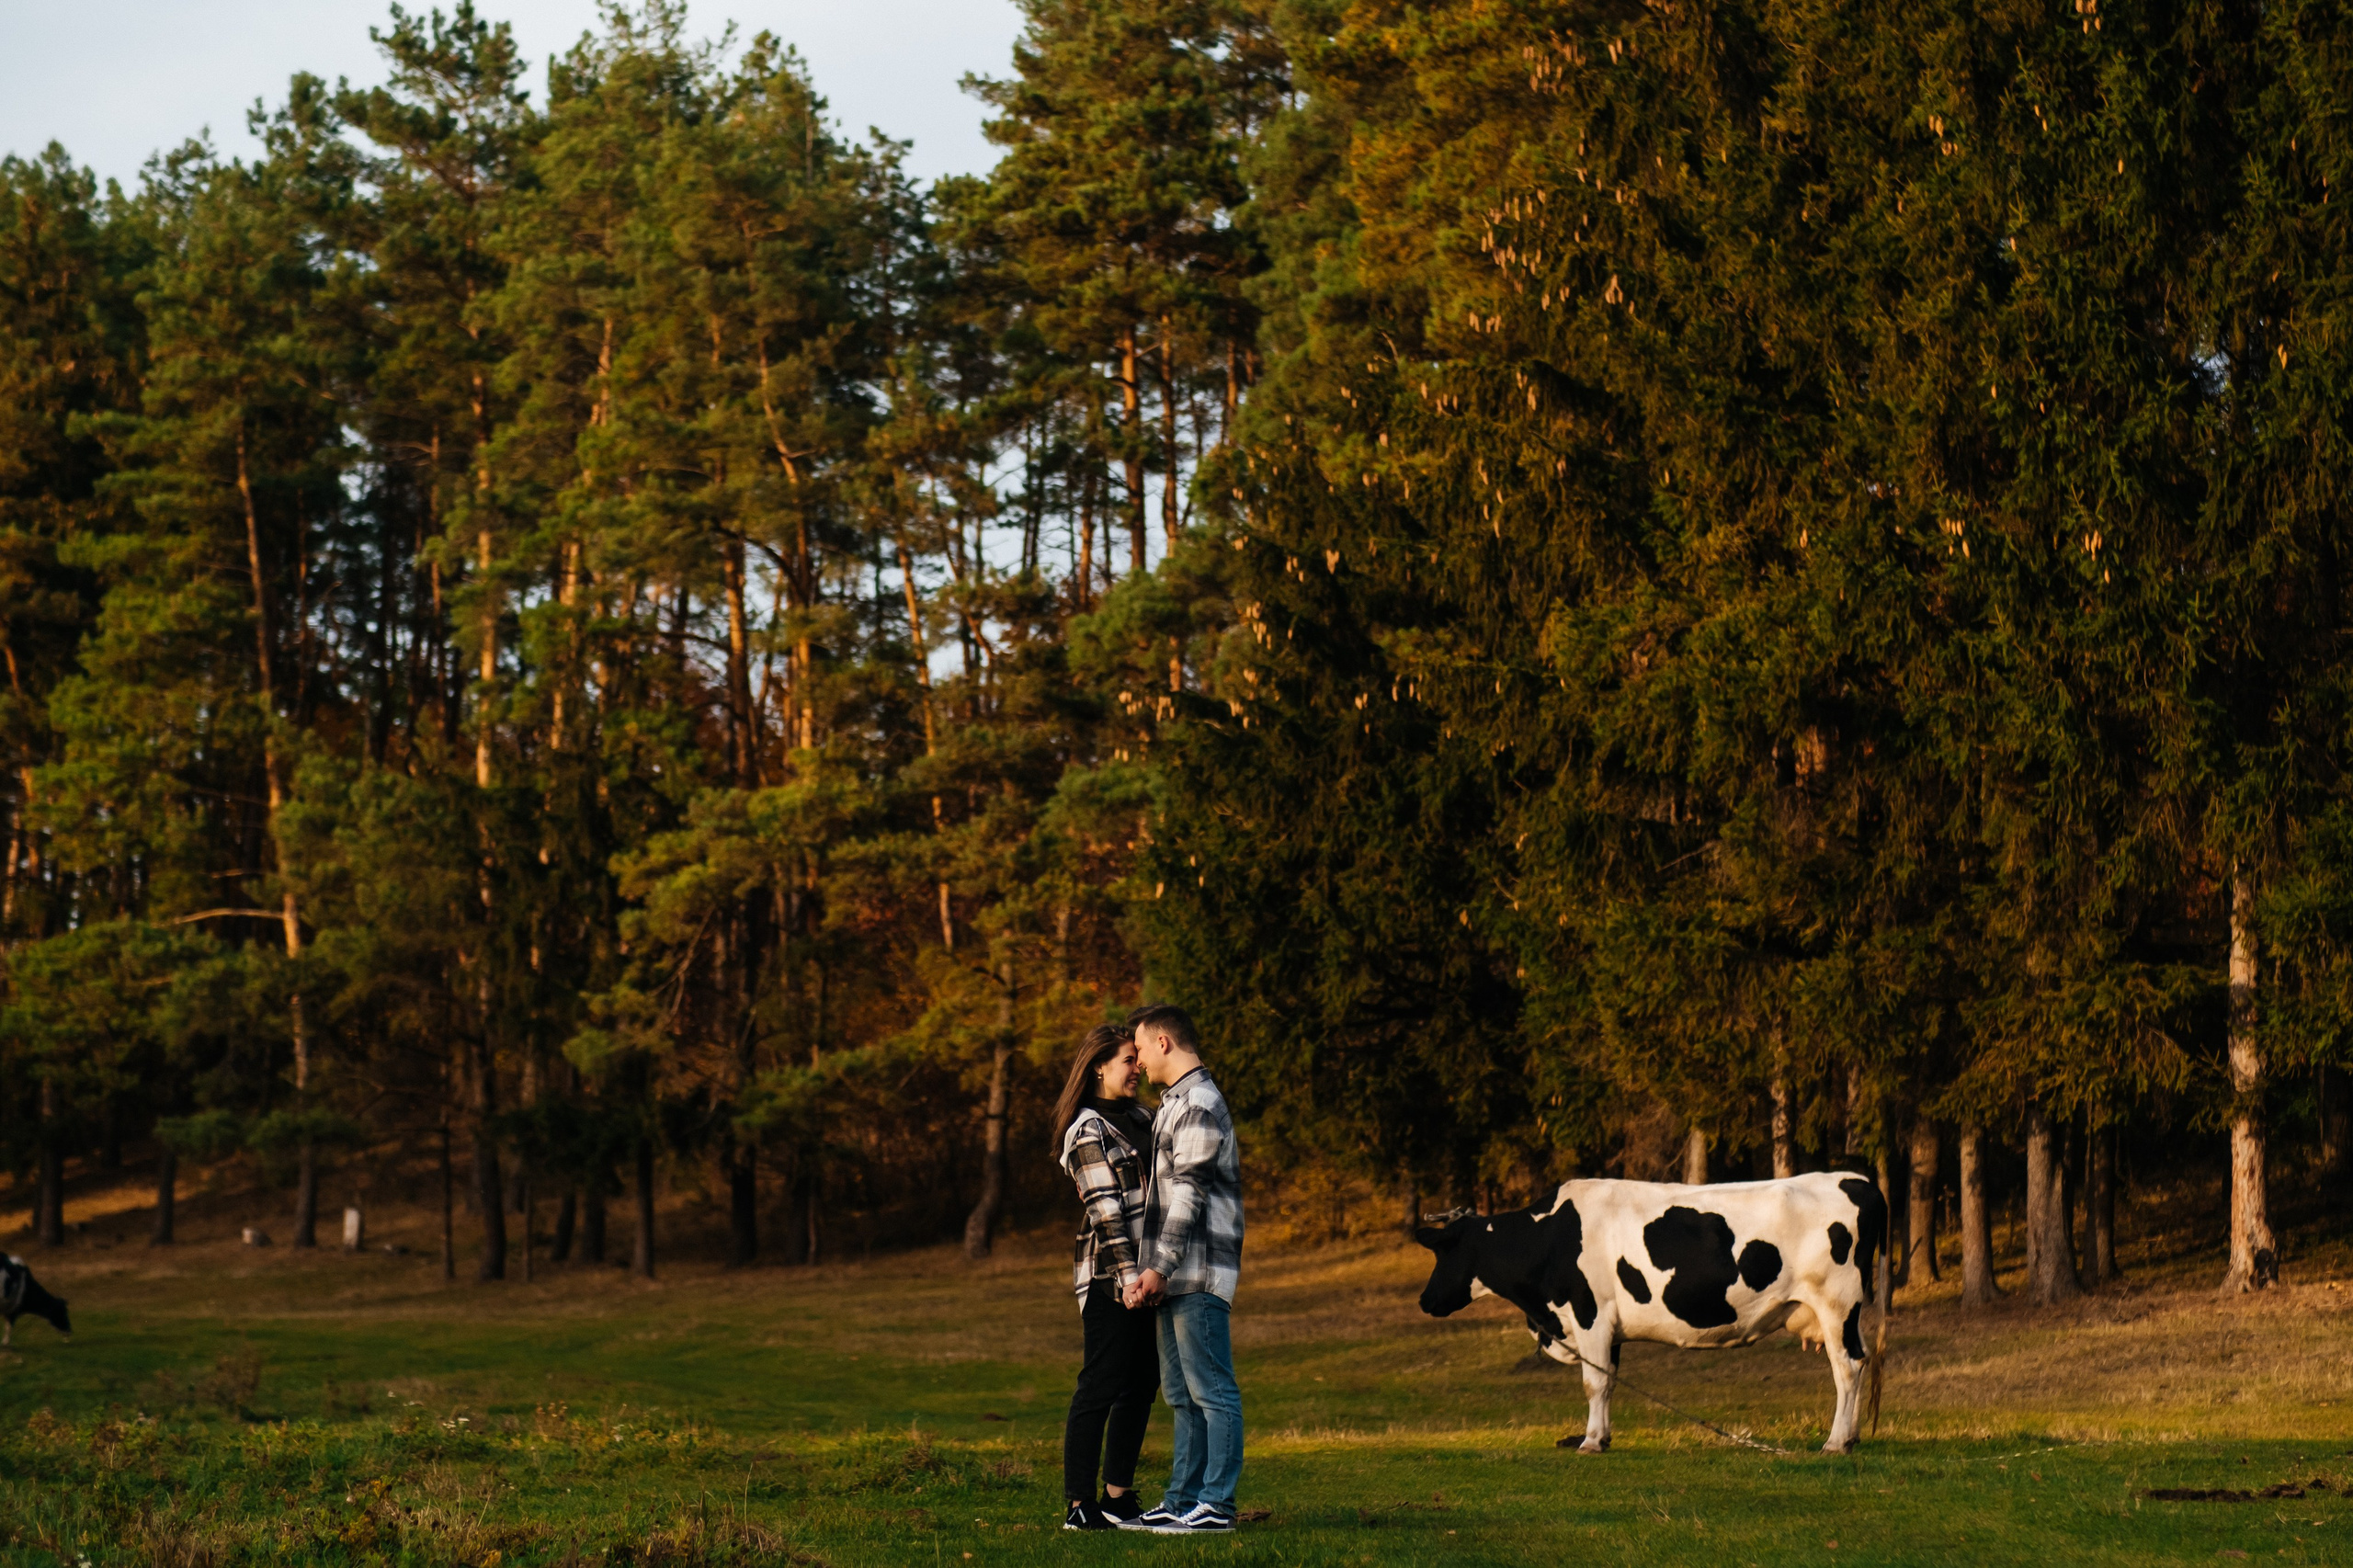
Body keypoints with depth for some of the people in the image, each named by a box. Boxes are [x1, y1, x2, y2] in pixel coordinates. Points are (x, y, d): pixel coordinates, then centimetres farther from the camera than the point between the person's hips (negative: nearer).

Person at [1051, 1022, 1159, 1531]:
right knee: (1101, 1386, -7)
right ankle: (1078, 1505, -4)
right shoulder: (1087, 1131, -10)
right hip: (1109, 1275, -9)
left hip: (1142, 1269, 9)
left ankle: (1118, 1498, 16)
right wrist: (1129, 1275, -21)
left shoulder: (1138, 1118, 15)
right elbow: (1106, 1209, -16)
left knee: (1142, 1383, 10)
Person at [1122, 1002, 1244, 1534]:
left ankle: (1216, 1505, -7)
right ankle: (1182, 1502, 16)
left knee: (1212, 1391, -8)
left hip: (1199, 1273, -10)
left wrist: (1160, 1267, -20)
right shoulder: (1175, 1102, 20)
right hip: (1176, 1276, 10)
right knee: (1181, 1395, 12)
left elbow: (1189, 1194, -18)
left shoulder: (1200, 1105, -12)